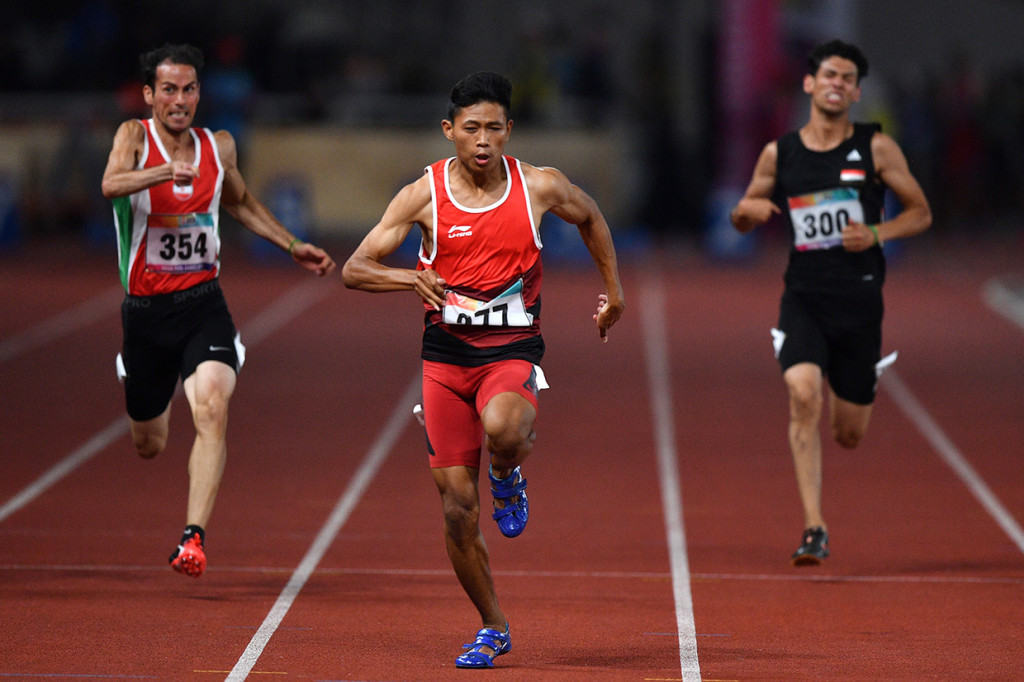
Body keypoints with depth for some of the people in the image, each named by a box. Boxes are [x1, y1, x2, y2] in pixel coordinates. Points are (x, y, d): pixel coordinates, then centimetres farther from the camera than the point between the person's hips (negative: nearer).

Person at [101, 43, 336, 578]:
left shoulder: (219, 147, 5)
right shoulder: (134, 137, -7)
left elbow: (240, 202, 26)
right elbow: (111, 184, -29)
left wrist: (292, 246, 20)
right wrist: (165, 171, -47)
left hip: (203, 303, 1)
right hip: (145, 308, -1)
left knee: (213, 409, -25)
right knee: (148, 445, 14)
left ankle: (194, 537, -29)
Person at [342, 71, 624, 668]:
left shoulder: (540, 187, -3)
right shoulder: (424, 195, -5)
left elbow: (591, 216, 19)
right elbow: (354, 270, -5)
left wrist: (614, 289, 23)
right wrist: (413, 278, -23)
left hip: (513, 351, -1)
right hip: (446, 355, 1)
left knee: (503, 428, -37)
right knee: (458, 507, -1)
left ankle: (509, 477, 2)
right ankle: (494, 629, 18)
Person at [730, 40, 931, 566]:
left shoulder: (876, 148, 0)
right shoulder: (778, 154, 4)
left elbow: (921, 212, 6)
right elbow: (742, 219, 16)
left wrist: (876, 233, -12)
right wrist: (748, 210, -9)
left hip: (859, 301, 0)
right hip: (803, 298, 0)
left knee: (849, 435, 7)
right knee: (803, 398, -25)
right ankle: (813, 528, -22)